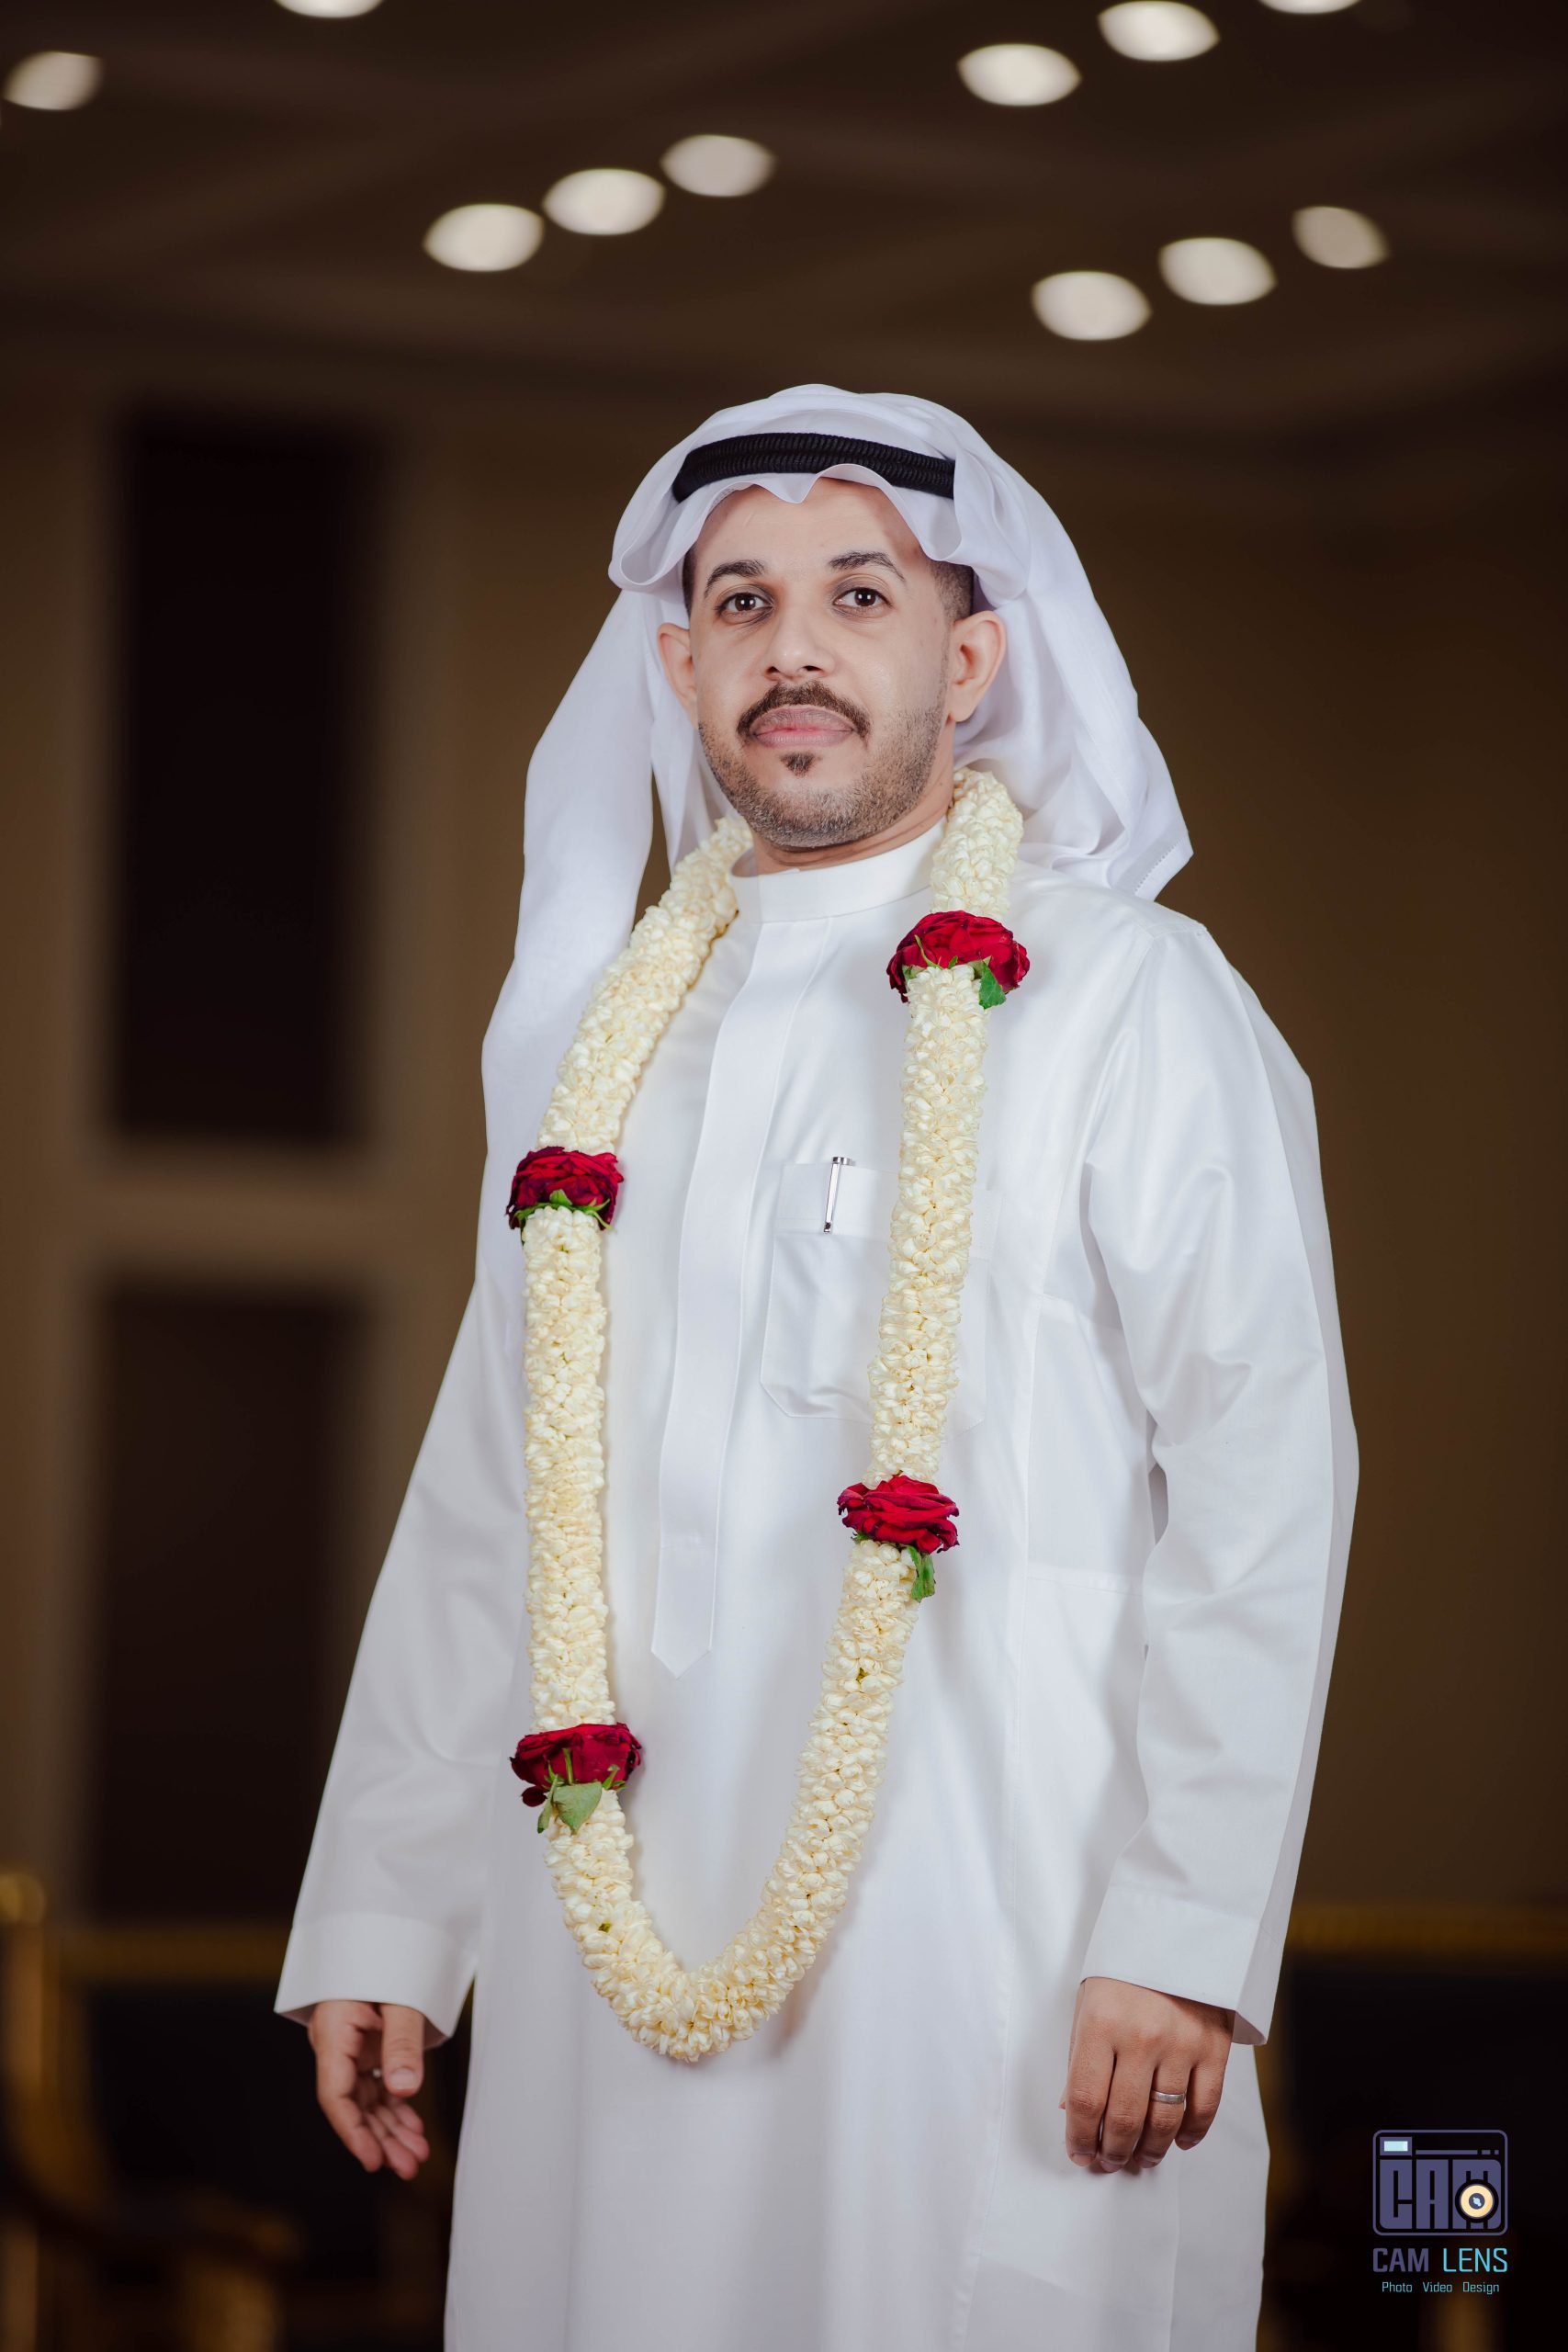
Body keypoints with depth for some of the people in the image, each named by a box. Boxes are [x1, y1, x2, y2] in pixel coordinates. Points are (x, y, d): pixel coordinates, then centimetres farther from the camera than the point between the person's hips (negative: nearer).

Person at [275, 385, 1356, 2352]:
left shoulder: (1129, 1002, -1)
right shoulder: (592, 1032, 15)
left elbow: (1260, 1487, -7)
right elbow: (488, 1505, 17)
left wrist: (1182, 1939, -14)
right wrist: (382, 1918, 13)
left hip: (991, 1950, -4)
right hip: (628, 1947, 5)